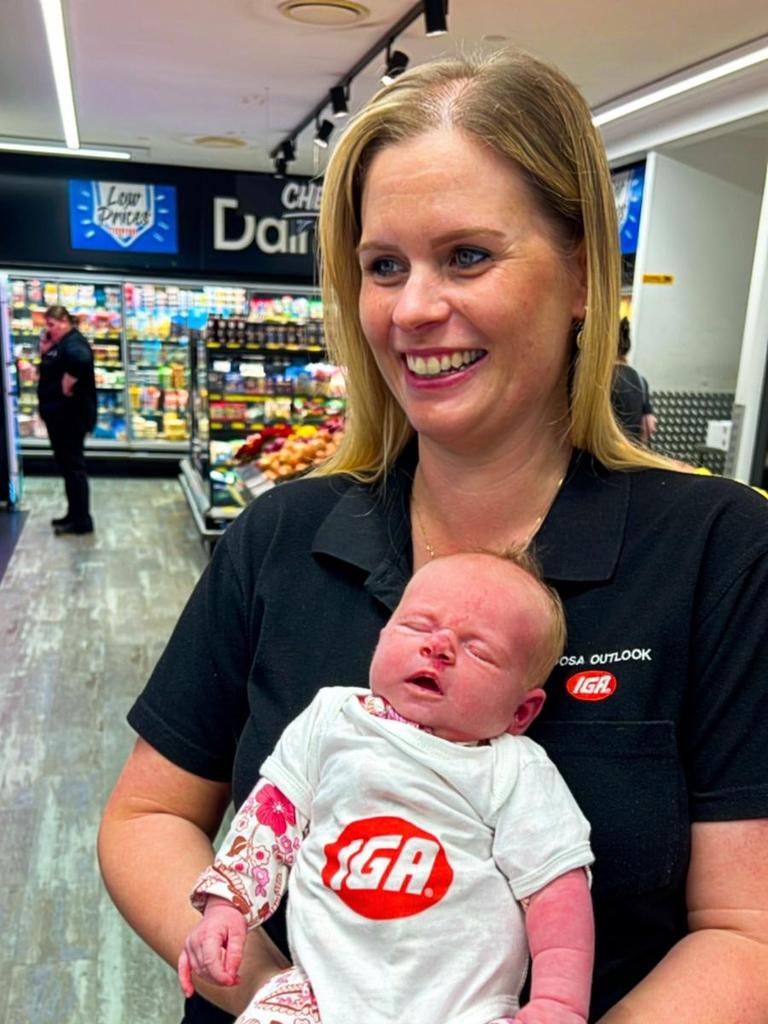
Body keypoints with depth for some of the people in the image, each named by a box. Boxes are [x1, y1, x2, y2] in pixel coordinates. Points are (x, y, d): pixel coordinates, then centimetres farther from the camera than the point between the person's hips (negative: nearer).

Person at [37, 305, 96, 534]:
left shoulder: (73, 342, -17)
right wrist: (44, 348, 6)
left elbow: (81, 361, -38)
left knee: (73, 465, -5)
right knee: (66, 465, 15)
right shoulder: (60, 343, 16)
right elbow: (48, 368, 22)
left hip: (70, 416, -11)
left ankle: (82, 521, 1)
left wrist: (66, 386, -27)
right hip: (59, 415, 11)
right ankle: (74, 514, 24)